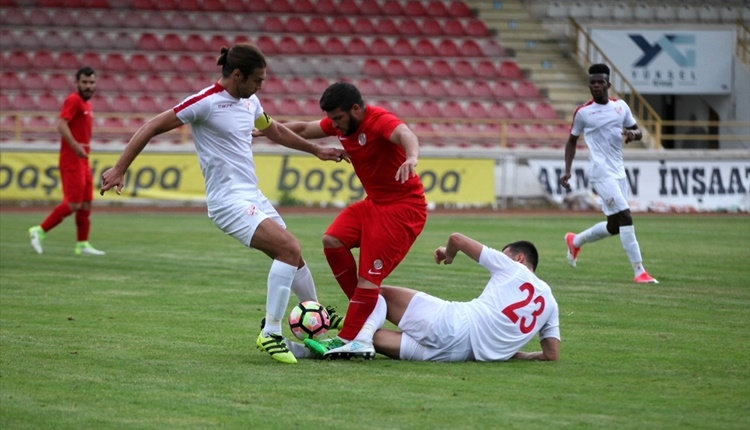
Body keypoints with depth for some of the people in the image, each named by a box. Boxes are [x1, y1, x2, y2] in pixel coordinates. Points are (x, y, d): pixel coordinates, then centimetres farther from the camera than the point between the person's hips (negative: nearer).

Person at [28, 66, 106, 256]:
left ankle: (82, 245, 12)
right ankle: (39, 231, -4)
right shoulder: (73, 100, -11)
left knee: (86, 204, 8)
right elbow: (61, 124, -24)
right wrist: (75, 146, -34)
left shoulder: (86, 104, 16)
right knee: (73, 203, -12)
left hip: (82, 161, 9)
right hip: (71, 161, -9)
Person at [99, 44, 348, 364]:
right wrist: (119, 169, -15)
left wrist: (316, 150, 36)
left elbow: (275, 131, 31)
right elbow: (153, 127, -12)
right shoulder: (206, 102, -14)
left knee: (292, 258, 13)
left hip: (253, 198, 9)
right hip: (229, 201, -9)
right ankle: (270, 334, -17)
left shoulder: (250, 102, 11)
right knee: (289, 248, -22)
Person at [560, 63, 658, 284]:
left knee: (615, 226, 11)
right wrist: (567, 171, 1)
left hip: (619, 172, 6)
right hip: (601, 173, -6)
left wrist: (633, 133, -9)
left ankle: (575, 241, 37)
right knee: (625, 217, -18)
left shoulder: (621, 106, 8)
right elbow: (572, 141, 9)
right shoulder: (583, 112, -2)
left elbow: (638, 131, 16)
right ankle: (639, 272, -18)